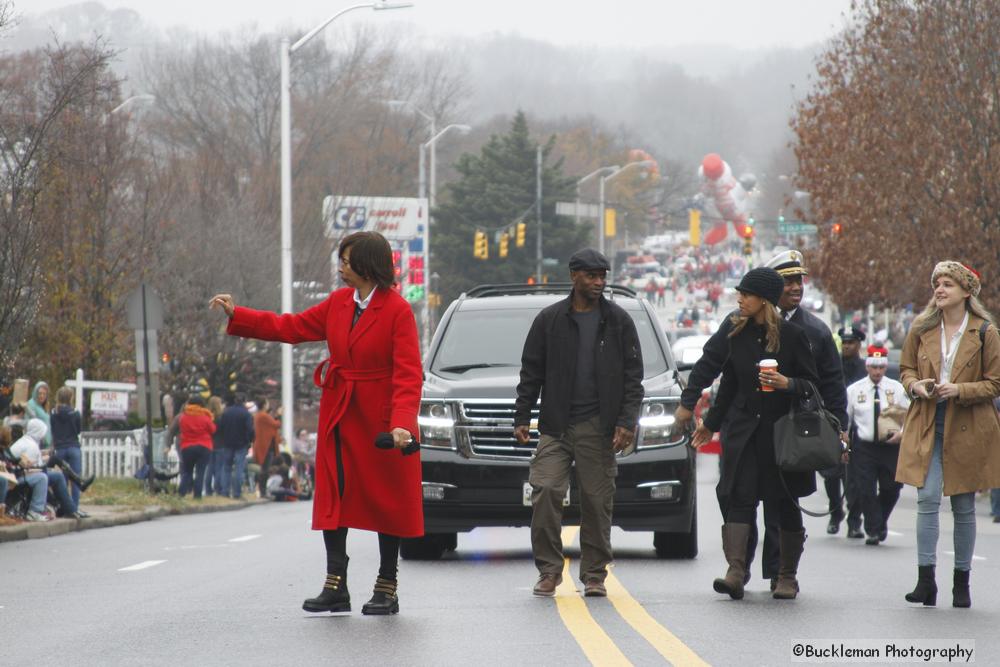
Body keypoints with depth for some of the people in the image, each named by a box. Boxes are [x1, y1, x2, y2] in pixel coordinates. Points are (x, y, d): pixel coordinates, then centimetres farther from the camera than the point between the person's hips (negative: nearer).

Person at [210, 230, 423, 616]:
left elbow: (408, 374, -17)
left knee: (387, 503, 2)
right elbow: (292, 327, 16)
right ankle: (336, 588, 6)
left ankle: (387, 590, 11)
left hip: (380, 422, -6)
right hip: (339, 420, 6)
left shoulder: (397, 311, -13)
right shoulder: (339, 304, 7)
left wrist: (402, 423, -28)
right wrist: (236, 315, 12)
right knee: (332, 498, 3)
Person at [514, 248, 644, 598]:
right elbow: (531, 372, 10)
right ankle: (549, 570, -3)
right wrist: (522, 417, 2)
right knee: (545, 491, -13)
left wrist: (627, 421, -4)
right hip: (556, 425, 0)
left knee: (597, 501, 2)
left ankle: (594, 575, 11)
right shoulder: (549, 319, 7)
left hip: (598, 429, 0)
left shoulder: (618, 321, 7)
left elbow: (633, 376, 6)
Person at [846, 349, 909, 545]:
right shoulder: (854, 390, 3)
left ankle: (881, 523, 30)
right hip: (863, 447, 0)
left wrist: (902, 433, -13)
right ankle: (873, 531, 0)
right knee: (866, 491, -7)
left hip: (891, 446, 1)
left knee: (891, 490, 5)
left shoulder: (897, 389, 2)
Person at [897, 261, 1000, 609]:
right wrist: (915, 385, -7)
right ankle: (926, 579, -12)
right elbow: (906, 369, 16)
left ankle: (961, 583, 15)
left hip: (967, 429, -1)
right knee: (927, 498, -11)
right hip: (926, 426, 2)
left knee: (964, 507, 5)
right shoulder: (922, 328, 6)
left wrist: (960, 390, -16)